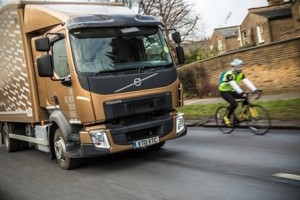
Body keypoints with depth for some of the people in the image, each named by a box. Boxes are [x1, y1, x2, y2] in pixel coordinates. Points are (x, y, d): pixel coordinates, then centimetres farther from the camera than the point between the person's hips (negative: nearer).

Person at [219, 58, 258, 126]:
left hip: (232, 91, 7)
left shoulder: (240, 74, -4)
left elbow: (247, 82, -14)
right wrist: (241, 93, -51)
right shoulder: (229, 74, -26)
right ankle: (227, 118, -9)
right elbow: (234, 84, -39)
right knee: (234, 104, -29)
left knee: (246, 97, -12)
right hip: (224, 91, -7)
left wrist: (255, 89, -28)